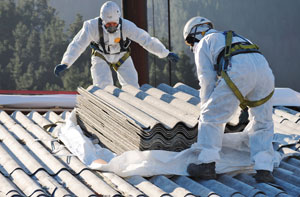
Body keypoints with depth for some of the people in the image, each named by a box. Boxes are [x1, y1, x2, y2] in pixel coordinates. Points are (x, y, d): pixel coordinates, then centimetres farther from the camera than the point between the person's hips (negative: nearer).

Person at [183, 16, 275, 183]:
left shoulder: (203, 44, 24)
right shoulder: (235, 38, 44)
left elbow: (208, 81, 16)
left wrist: (207, 110, 23)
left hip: (237, 72, -6)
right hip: (264, 69, 6)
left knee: (211, 117, 8)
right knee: (262, 124, 16)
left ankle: (207, 165, 4)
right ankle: (264, 170, 7)